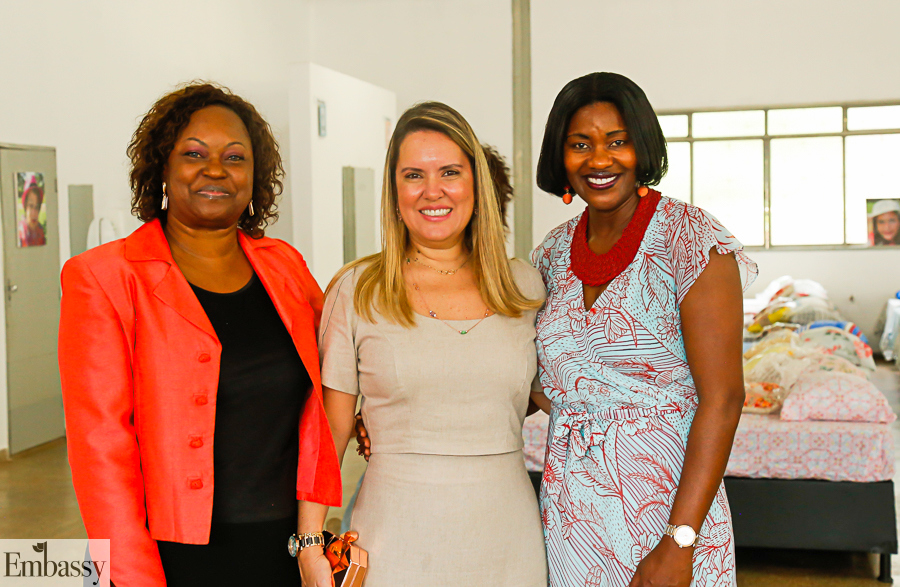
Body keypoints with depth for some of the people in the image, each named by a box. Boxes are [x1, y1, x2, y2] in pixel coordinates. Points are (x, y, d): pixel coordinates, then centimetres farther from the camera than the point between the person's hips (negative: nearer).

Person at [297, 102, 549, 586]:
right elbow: (328, 426, -1)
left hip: (507, 538, 2)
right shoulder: (356, 290, -2)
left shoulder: (524, 285, 4)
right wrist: (310, 544, -6)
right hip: (398, 539, -2)